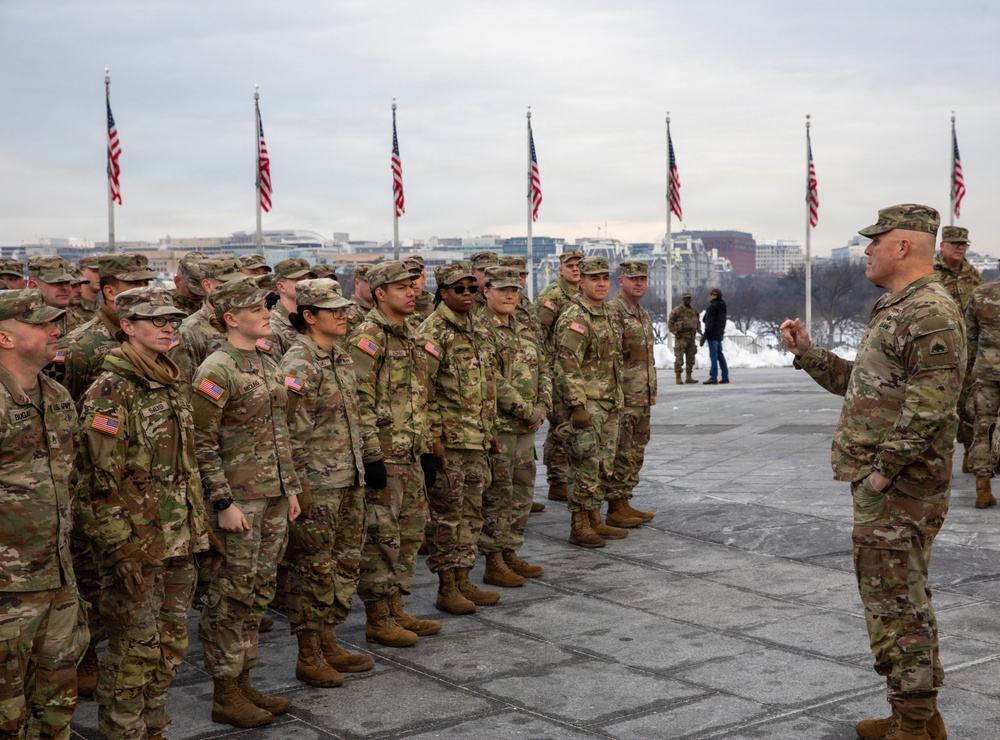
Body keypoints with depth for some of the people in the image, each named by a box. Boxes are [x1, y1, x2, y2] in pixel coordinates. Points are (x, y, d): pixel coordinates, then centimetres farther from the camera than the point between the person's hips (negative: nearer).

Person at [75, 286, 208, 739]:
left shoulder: (172, 382, 11)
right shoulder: (110, 391, -14)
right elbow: (98, 479, -17)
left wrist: (198, 527, 17)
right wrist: (121, 551, -19)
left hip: (179, 541, 8)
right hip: (136, 545, -8)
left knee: (170, 646, 15)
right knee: (133, 650, 1)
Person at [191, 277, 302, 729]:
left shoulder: (268, 364, 12)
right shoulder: (217, 370, -14)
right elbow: (202, 442, -16)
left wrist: (290, 487, 16)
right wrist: (223, 502, -18)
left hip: (274, 496, 8)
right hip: (239, 499, -8)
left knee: (258, 591, 13)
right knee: (232, 594, 0)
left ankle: (243, 683, 24)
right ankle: (225, 695, 10)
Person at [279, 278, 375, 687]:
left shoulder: (342, 358, 12)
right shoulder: (297, 365, -15)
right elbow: (288, 432, -17)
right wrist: (297, 486, -17)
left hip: (350, 482, 8)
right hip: (317, 485, -8)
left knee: (345, 564, 14)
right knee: (313, 569, 0)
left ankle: (328, 644, 26)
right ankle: (309, 657, 11)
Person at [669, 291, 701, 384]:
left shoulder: (694, 310, 9)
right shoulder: (677, 310, -9)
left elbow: (697, 322, 22)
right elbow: (670, 323, -6)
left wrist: (699, 331, 5)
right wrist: (676, 333, -14)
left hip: (691, 338, 6)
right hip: (681, 338, -6)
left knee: (691, 358, 6)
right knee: (679, 358, -7)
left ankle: (689, 378, 11)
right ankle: (678, 379, -4)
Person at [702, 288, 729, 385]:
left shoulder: (712, 307, -14)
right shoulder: (722, 307, 15)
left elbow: (710, 322, -18)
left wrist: (705, 335, -16)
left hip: (712, 334, -9)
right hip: (720, 333, 9)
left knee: (713, 355, -9)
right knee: (720, 354, 12)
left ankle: (713, 377, -10)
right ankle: (725, 376, 11)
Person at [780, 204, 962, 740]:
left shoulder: (930, 313, -17)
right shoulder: (894, 309, 17)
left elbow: (930, 404, -26)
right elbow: (860, 384, 25)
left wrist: (885, 468, -22)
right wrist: (806, 352, 18)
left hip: (897, 488, -11)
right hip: (879, 480, 11)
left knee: (896, 600, -5)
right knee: (901, 598, 17)